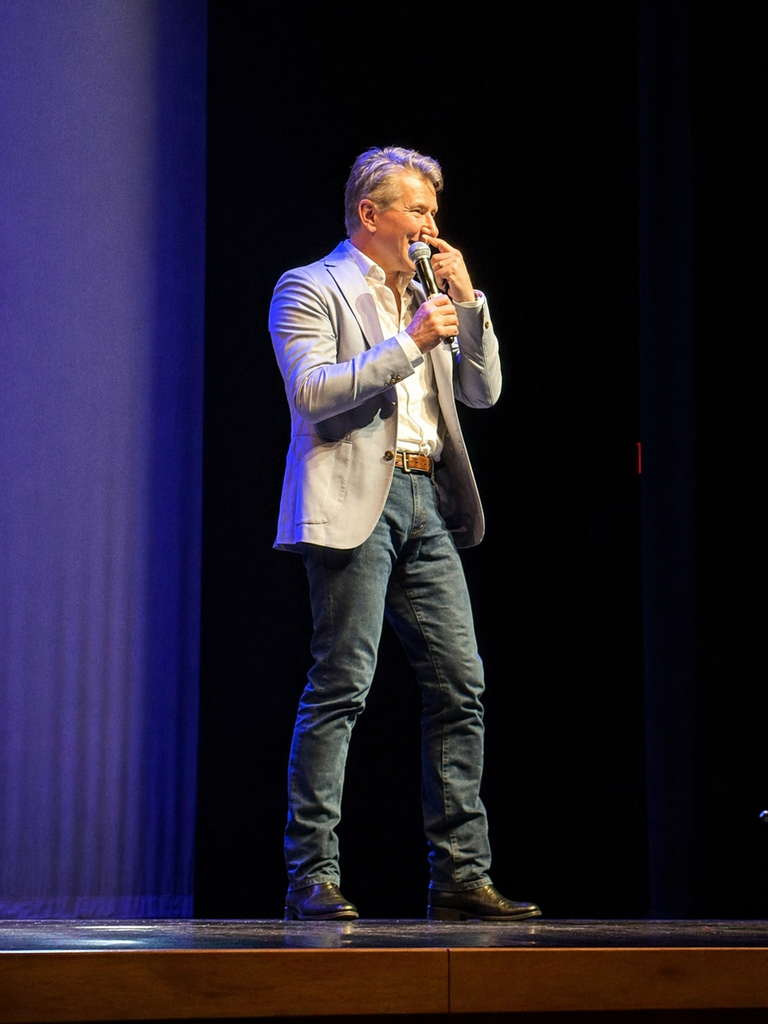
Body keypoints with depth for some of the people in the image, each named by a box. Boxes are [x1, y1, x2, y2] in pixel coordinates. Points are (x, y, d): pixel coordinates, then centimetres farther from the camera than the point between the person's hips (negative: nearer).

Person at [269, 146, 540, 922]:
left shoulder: (426, 296, 23)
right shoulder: (310, 290, 1)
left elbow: (483, 391, 19)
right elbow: (312, 392, -13)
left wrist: (466, 301, 8)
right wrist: (409, 343, -13)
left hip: (427, 501, 7)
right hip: (357, 501, -7)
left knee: (460, 685, 2)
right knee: (340, 687, -9)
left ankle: (460, 878, 6)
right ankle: (312, 877, -4)